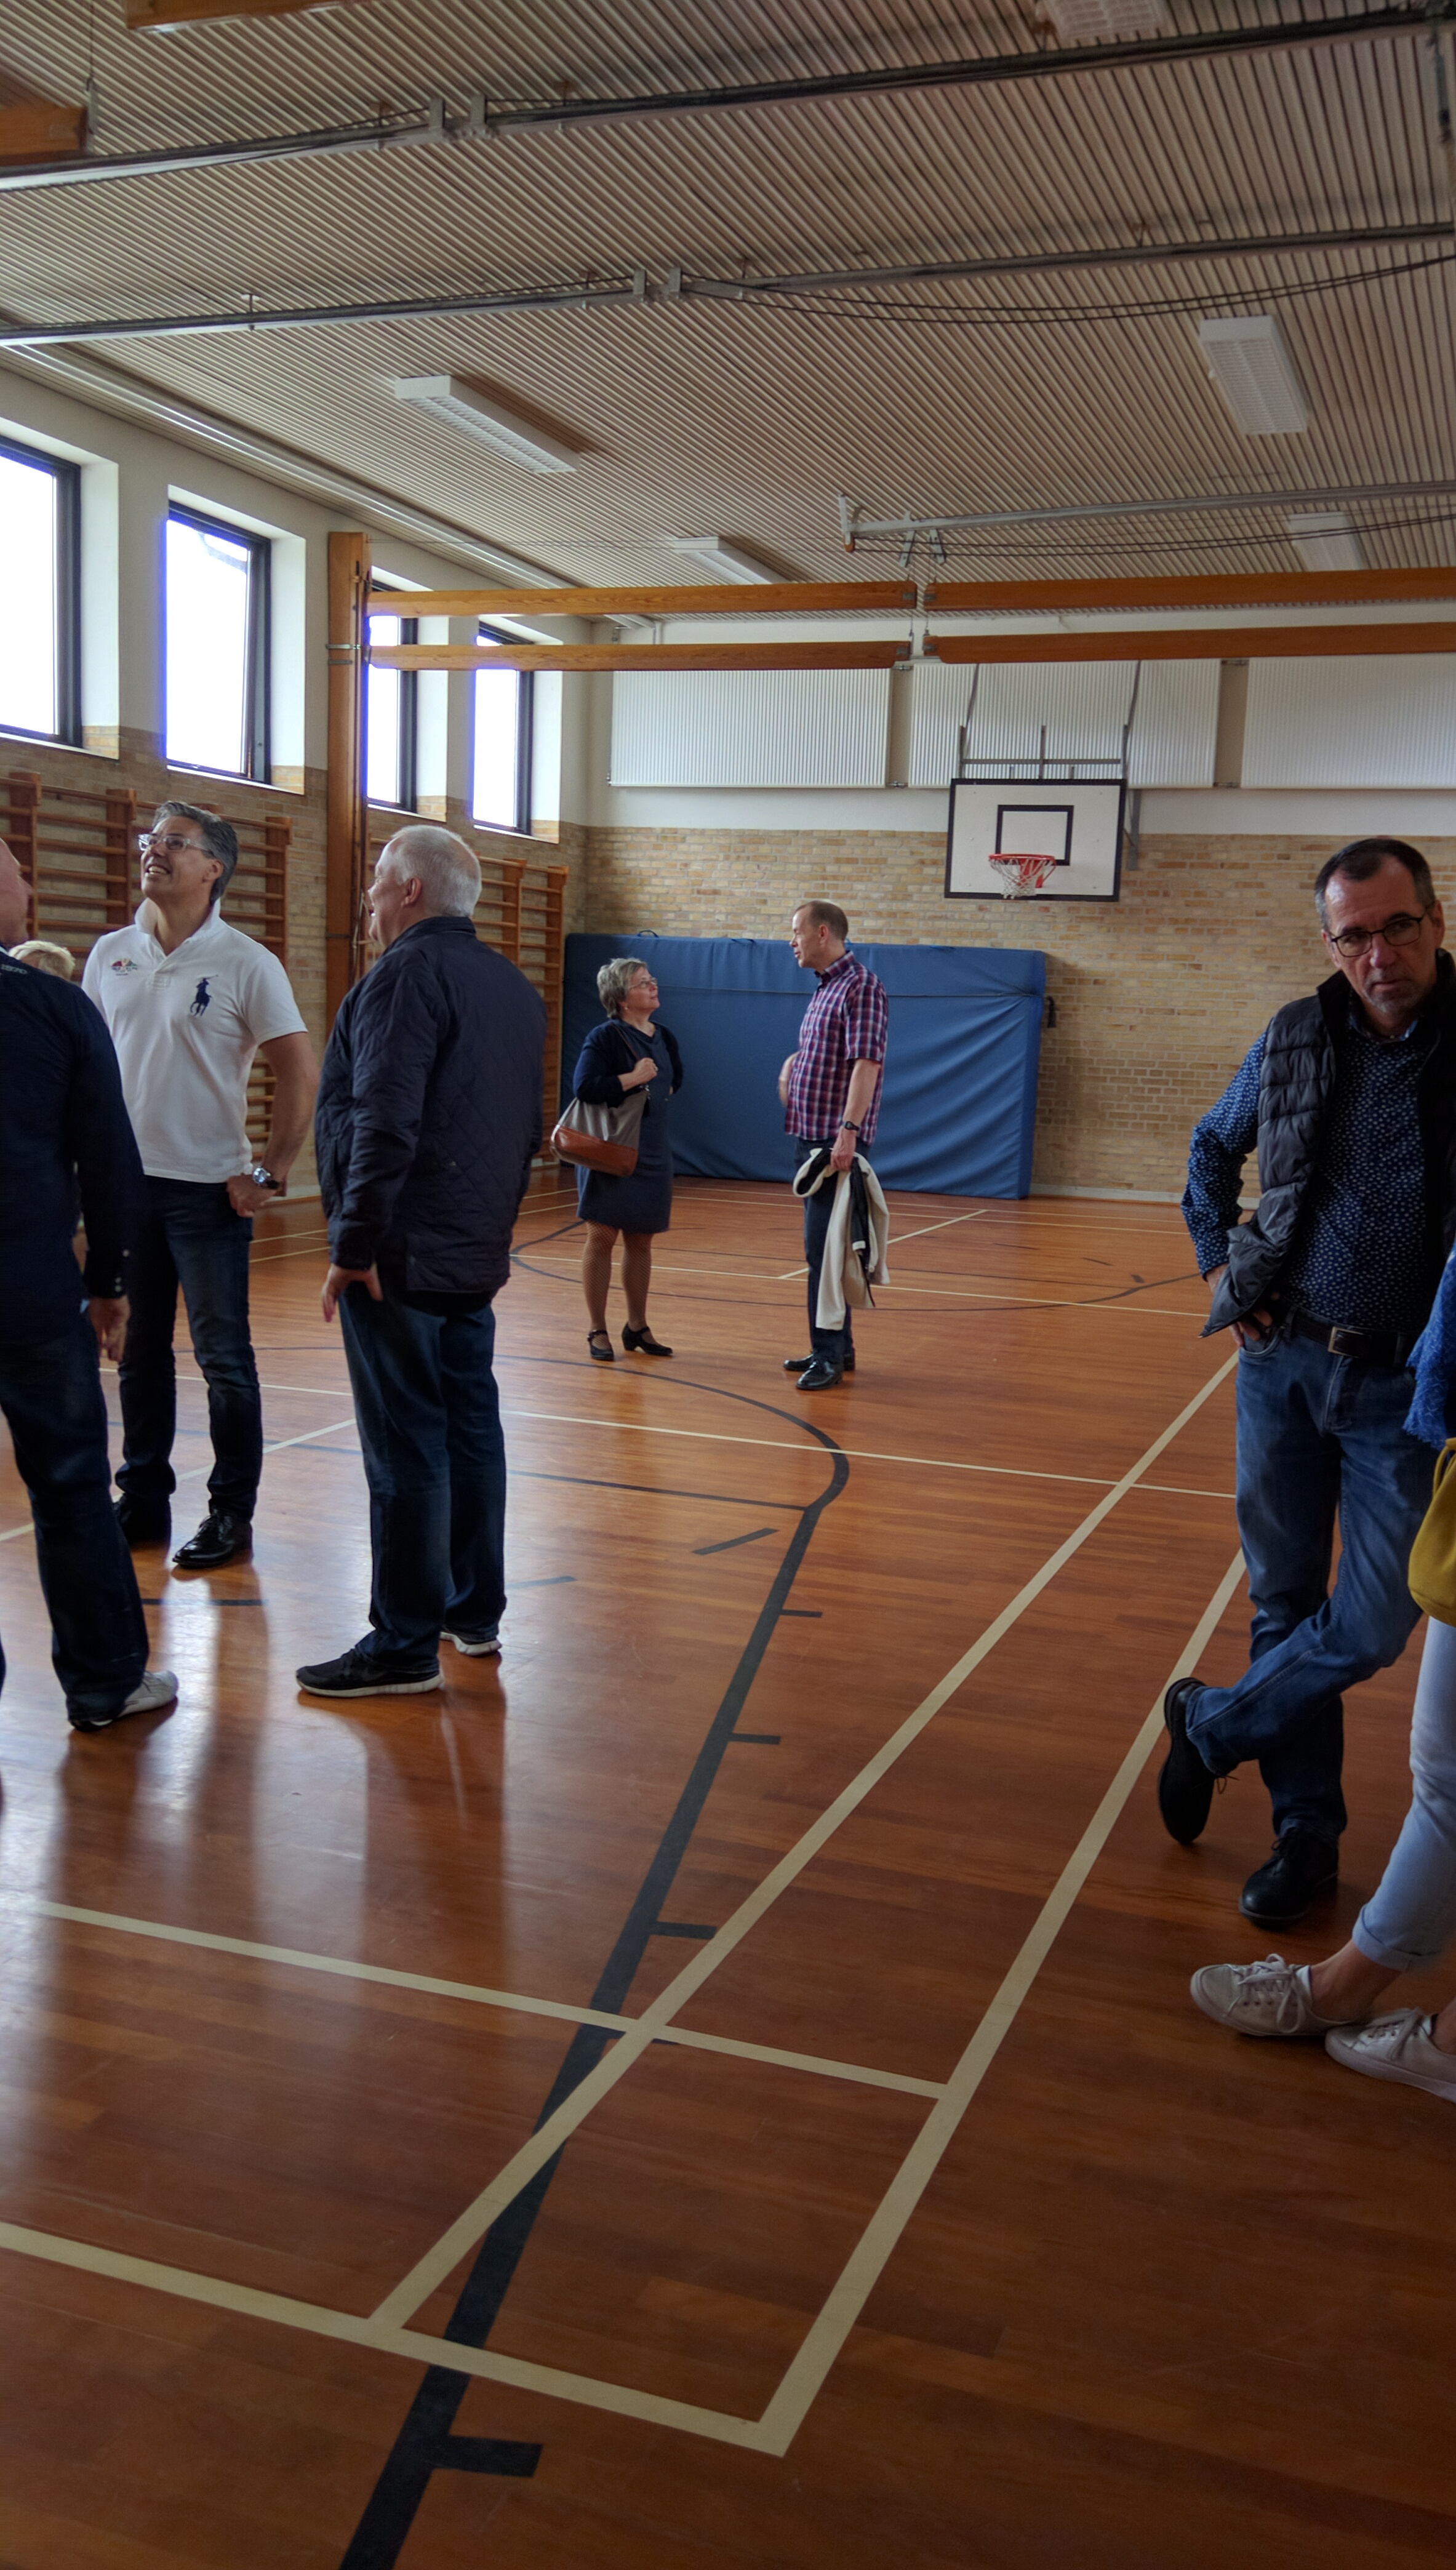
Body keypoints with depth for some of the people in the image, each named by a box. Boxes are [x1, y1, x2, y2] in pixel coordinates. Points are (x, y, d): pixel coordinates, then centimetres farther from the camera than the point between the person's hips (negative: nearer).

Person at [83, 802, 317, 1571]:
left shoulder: (246, 964, -7)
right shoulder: (110, 955, 7)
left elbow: (300, 1075, -7)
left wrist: (268, 1174, -9)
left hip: (206, 1189, -4)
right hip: (124, 1183, 5)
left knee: (223, 1359, 2)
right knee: (138, 1353, 13)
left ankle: (232, 1512, 13)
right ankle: (143, 1500, 24)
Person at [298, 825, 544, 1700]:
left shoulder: (408, 974, -12)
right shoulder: (514, 986, 16)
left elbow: (384, 1126, -21)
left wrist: (355, 1246, -19)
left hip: (400, 1256, -9)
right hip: (475, 1255, 9)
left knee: (406, 1448, -5)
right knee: (471, 1427, 14)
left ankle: (406, 1645, 1)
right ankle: (475, 1611, 24)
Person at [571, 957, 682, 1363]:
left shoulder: (665, 1038, 10)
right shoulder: (605, 1037, -11)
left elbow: (675, 1079, 28)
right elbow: (584, 1086, -22)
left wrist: (661, 1091, 11)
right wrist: (632, 1079, -20)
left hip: (652, 1152, 6)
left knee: (641, 1241, 12)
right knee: (602, 1237, -1)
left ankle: (637, 1327, 22)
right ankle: (598, 1332, 7)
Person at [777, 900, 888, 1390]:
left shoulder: (861, 987, -13)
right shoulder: (825, 989, 17)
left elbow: (867, 1063, -23)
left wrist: (849, 1130, -30)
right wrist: (793, 1066, 13)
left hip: (836, 1141, -10)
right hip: (811, 1138, 10)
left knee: (825, 1251, -10)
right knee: (822, 1249, 13)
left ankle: (829, 1357, -6)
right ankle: (838, 1347, 20)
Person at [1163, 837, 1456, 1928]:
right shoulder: (1294, 1040, 1)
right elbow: (1213, 1148, 20)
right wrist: (1218, 1260, 8)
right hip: (1282, 1360, 3)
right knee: (1285, 1606, 10)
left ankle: (1212, 1724, 22)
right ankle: (1306, 1832, 25)